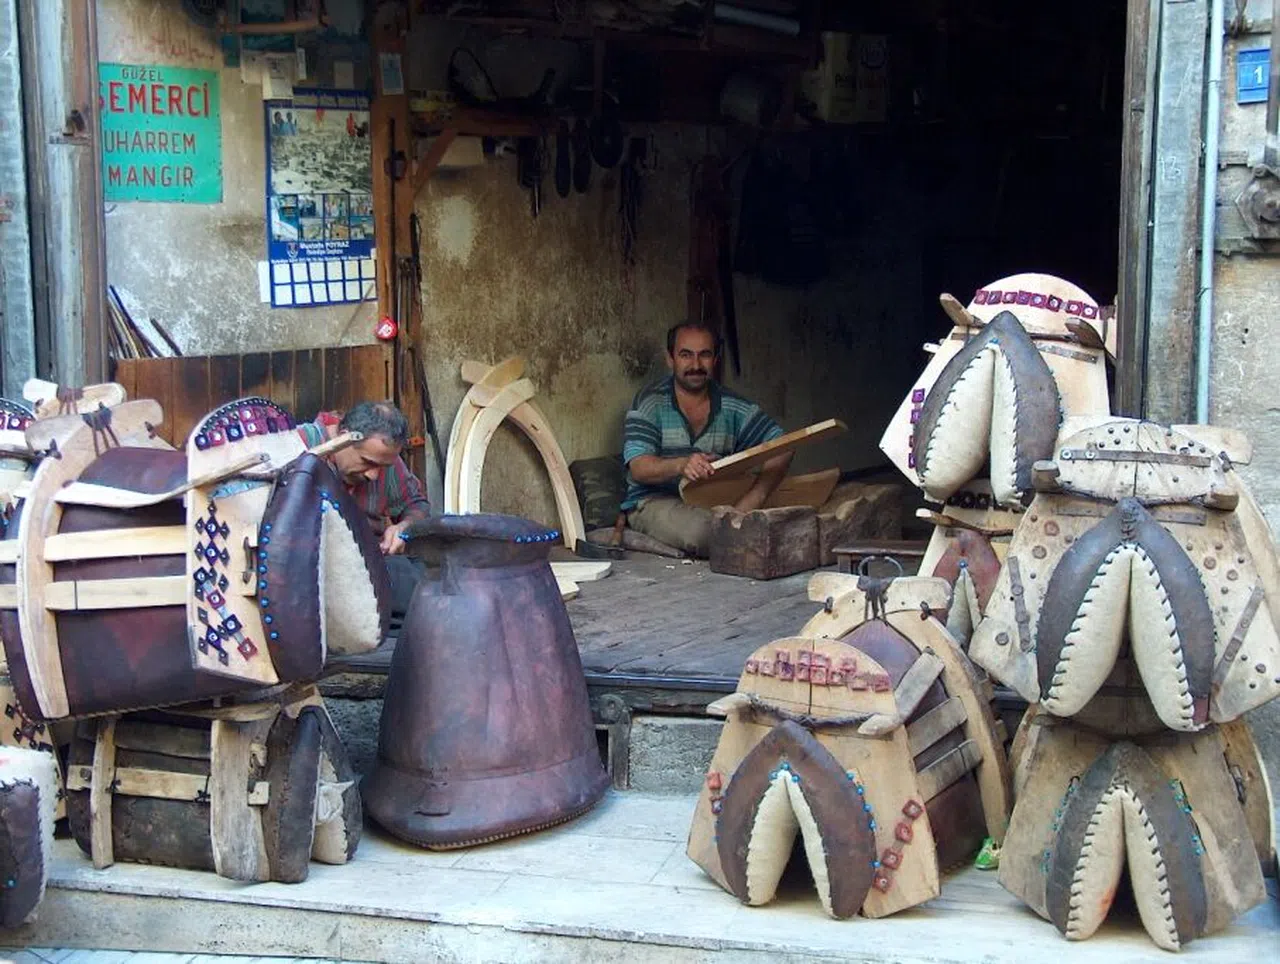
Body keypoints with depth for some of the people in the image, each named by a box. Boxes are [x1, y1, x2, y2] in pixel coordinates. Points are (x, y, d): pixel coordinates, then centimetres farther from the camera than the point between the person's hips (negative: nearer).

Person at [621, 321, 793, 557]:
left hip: (713, 503, 3)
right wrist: (681, 465, -34)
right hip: (654, 502, -3)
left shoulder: (732, 406, 8)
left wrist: (753, 499, -18)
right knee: (701, 529, -35)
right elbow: (638, 468, -12)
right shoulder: (651, 402, -2)